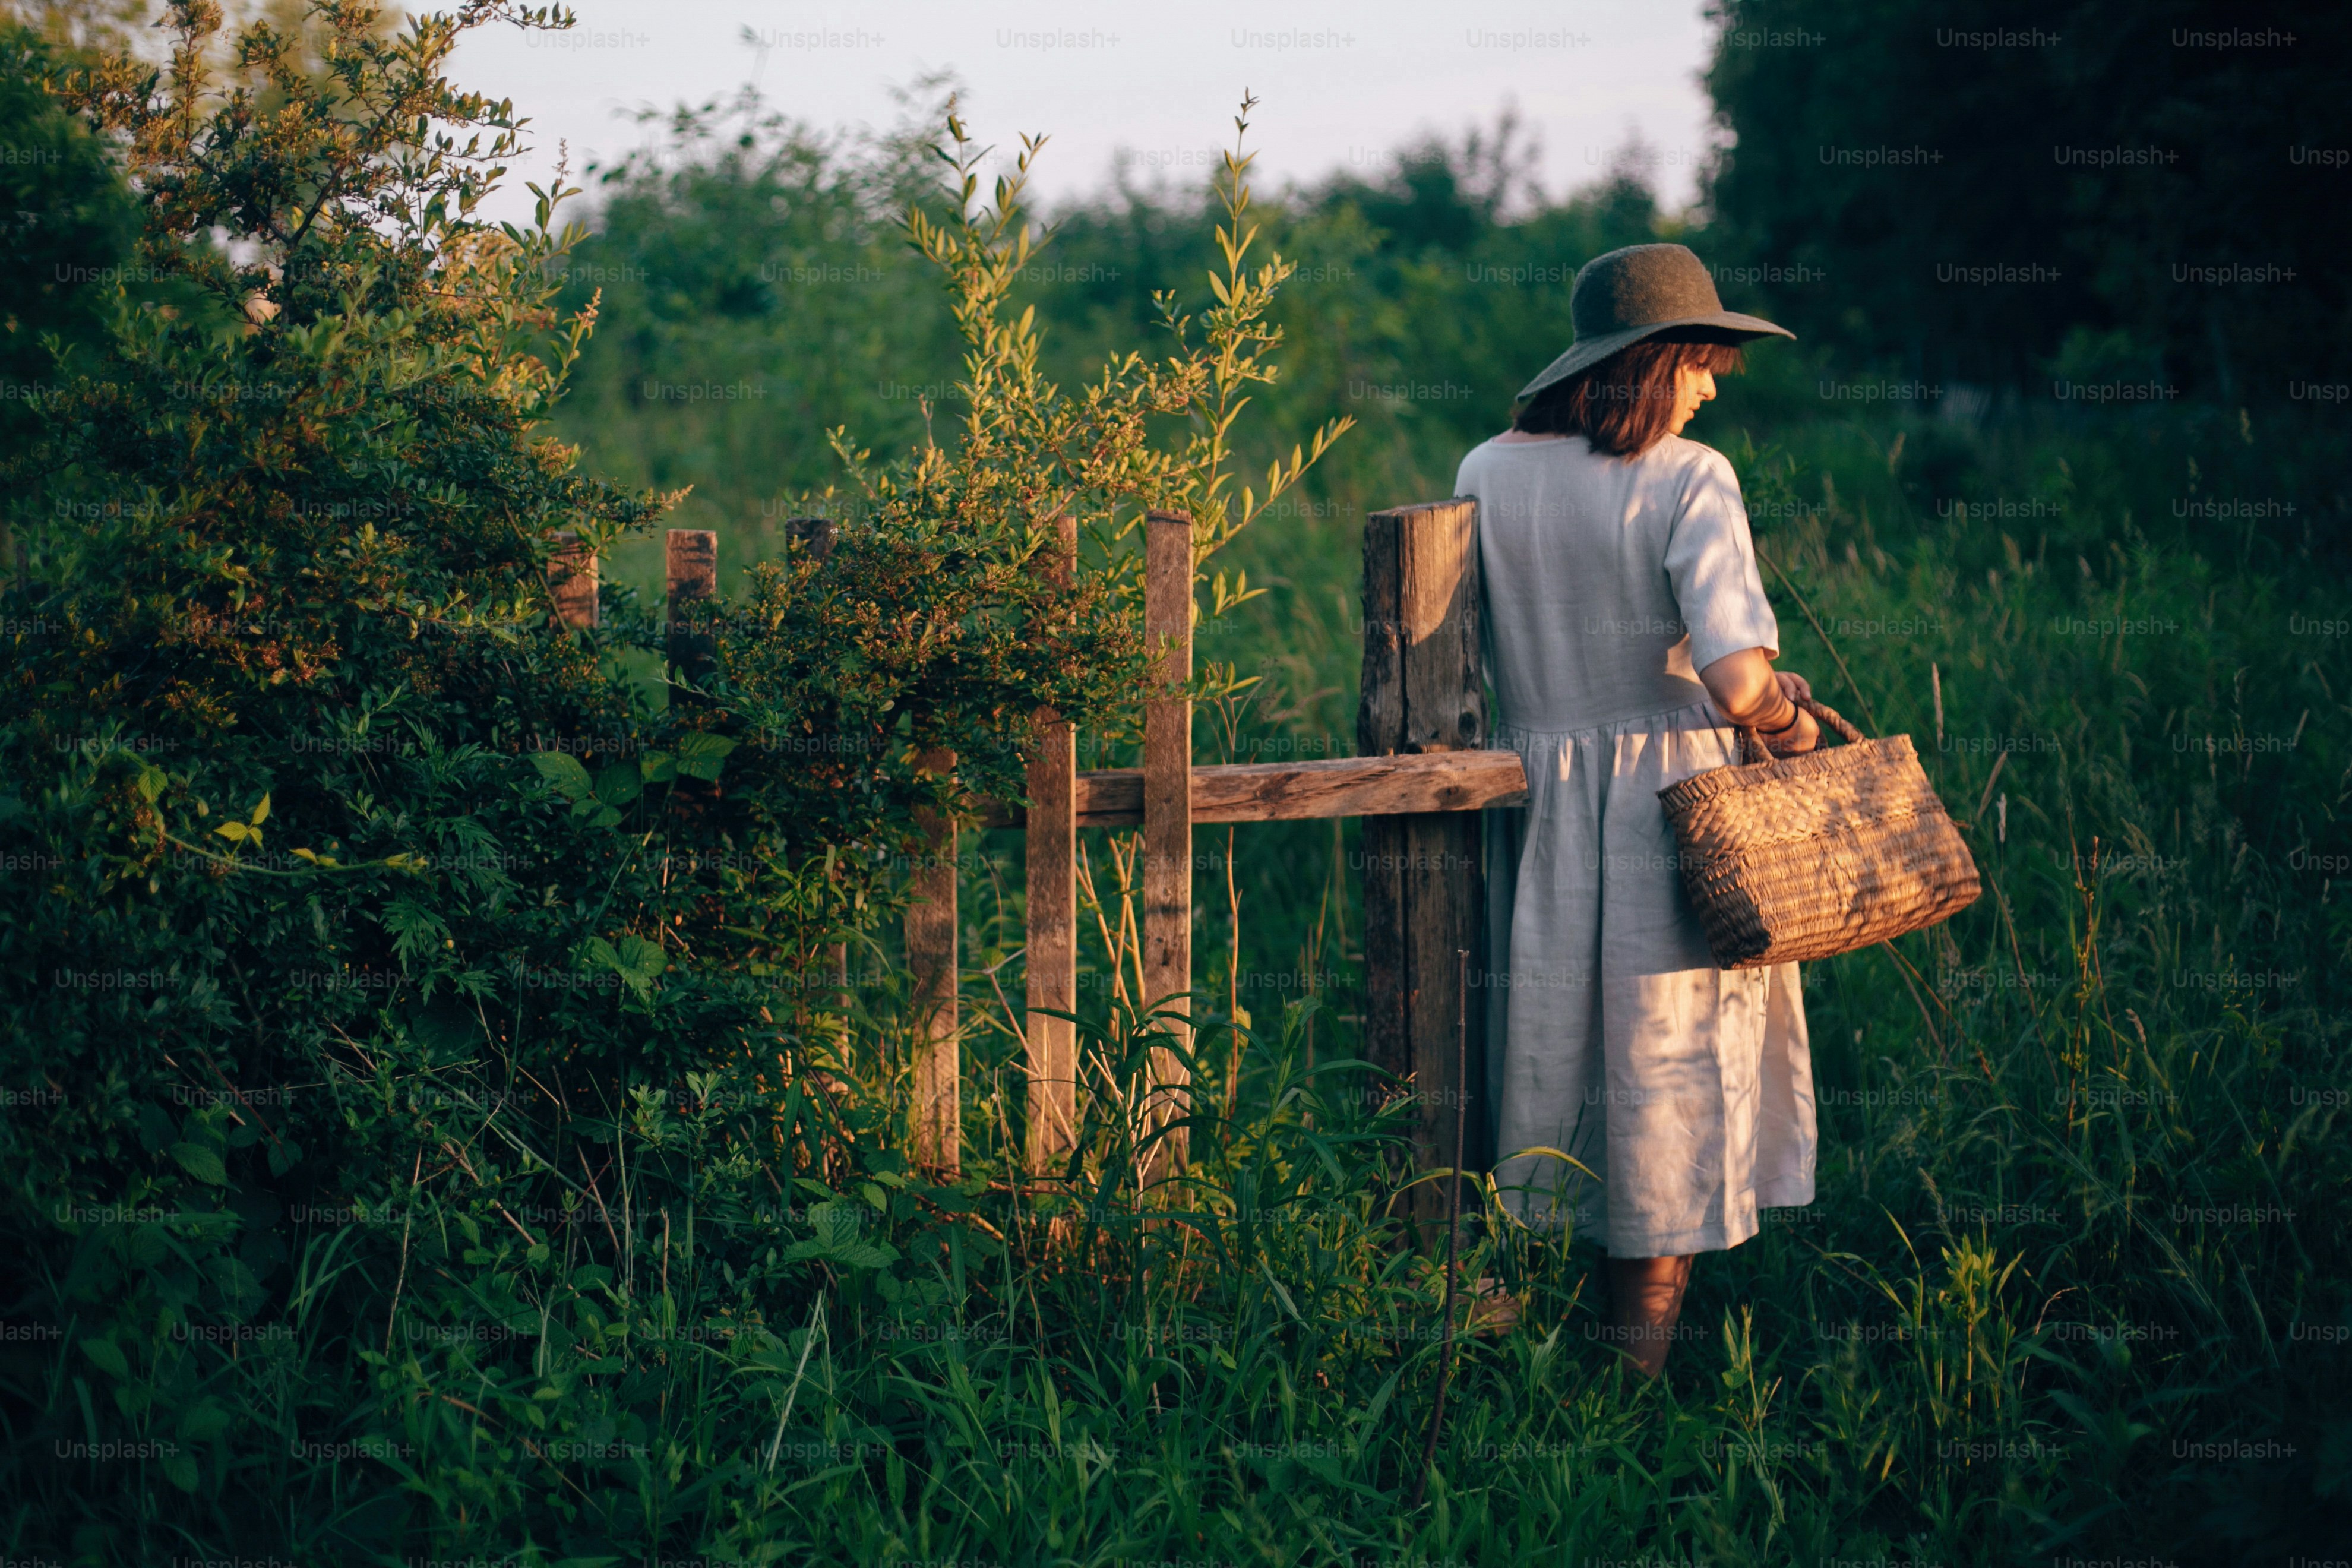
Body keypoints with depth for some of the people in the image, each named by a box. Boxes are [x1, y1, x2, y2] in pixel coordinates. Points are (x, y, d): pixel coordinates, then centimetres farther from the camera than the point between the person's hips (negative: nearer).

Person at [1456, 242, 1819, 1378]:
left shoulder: (1489, 474, 3)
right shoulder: (1688, 482, -13)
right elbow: (1737, 680, -23)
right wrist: (1789, 720, -3)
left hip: (1535, 814, 5)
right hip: (1672, 814, -4)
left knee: (1553, 1065, 17)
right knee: (1673, 1074, 7)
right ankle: (1635, 1362, 14)